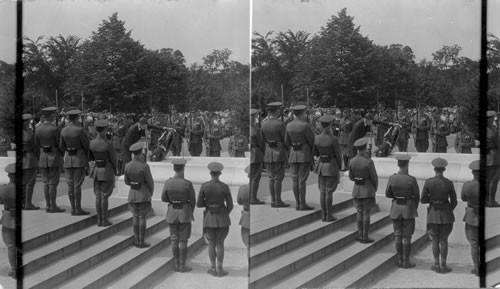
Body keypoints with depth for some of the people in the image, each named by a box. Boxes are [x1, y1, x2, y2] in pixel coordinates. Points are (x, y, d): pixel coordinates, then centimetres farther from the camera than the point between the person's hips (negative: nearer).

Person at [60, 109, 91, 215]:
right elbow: (87, 144, -10)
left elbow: (62, 146, 8)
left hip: (68, 159, 6)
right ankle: (78, 209, -2)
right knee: (77, 185, -4)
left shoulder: (64, 130, 3)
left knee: (70, 184, 7)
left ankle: (73, 208, 11)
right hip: (79, 158, -5)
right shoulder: (80, 130, -14)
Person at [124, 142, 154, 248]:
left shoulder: (127, 166, -6)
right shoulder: (144, 166, -21)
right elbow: (150, 182, -12)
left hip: (132, 193, 4)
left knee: (135, 217, 14)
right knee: (142, 218, 3)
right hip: (143, 194, -4)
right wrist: (151, 192, 7)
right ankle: (141, 242, 7)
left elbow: (127, 181, 5)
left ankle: (137, 240, 18)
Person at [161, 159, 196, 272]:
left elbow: (164, 198, 1)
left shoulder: (167, 182, -9)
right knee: (183, 241, 6)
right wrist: (190, 212, 11)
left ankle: (176, 264, 19)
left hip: (172, 212, 3)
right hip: (184, 212, -3)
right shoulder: (187, 184, -17)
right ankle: (182, 265, 10)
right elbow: (193, 200, -6)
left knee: (174, 240, 13)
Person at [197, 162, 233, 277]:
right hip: (222, 217, -1)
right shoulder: (225, 187, -10)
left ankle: (213, 269, 16)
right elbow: (230, 205, -4)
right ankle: (220, 269, 10)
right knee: (220, 244, 9)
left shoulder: (204, 186, -10)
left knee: (211, 244, 14)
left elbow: (199, 204, -5)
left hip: (209, 217, 1)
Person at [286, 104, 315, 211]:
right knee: (302, 180, -4)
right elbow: (312, 140, -10)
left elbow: (287, 142, 9)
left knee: (295, 180, 6)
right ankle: (303, 204, -2)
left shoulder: (289, 125, 3)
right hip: (305, 154, -5)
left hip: (293, 154, 5)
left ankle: (298, 204, 10)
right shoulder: (305, 125, -14)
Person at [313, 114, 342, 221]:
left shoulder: (316, 138, -5)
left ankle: (323, 215, 15)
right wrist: (339, 167, 5)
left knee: (322, 191, 10)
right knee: (329, 191, 0)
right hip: (332, 166, -5)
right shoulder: (333, 139, -20)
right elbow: (338, 155, -11)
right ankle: (329, 216, 7)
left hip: (321, 166, 5)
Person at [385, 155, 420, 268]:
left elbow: (388, 194, 1)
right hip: (408, 208, -3)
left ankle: (400, 260, 18)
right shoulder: (411, 179, -17)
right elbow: (417, 196, -6)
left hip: (396, 208, 3)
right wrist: (415, 207, 12)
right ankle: (406, 261, 11)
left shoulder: (392, 178, -9)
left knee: (397, 235, 13)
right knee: (407, 237, 6)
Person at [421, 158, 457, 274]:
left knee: (435, 240, 12)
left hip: (433, 213, 0)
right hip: (446, 213, 0)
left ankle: (437, 265, 15)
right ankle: (443, 266, 12)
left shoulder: (428, 182, -11)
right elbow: (454, 202, -3)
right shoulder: (449, 183, -11)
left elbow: (423, 200, -7)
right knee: (443, 240, 10)